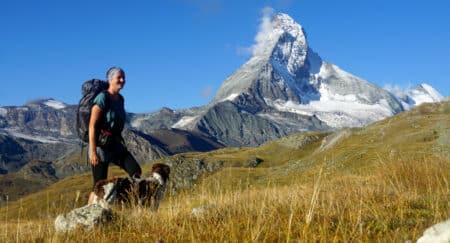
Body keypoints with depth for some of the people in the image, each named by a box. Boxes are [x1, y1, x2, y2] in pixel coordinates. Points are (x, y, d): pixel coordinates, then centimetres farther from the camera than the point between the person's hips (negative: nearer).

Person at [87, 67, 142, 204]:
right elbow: (92, 125, -18)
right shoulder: (102, 98, -14)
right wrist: (93, 151, -23)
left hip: (116, 145, 7)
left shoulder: (120, 99, 10)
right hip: (101, 145, -7)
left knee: (136, 171, -12)